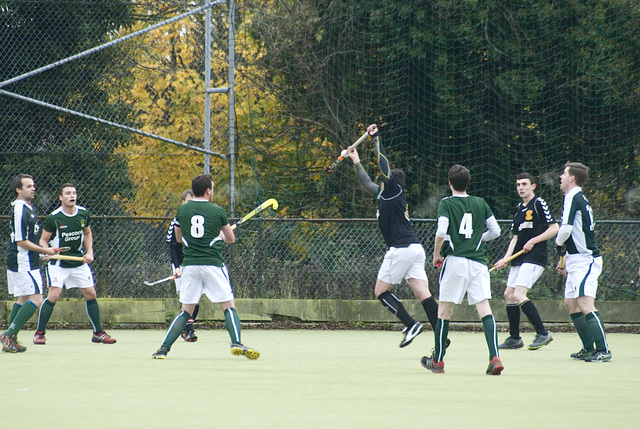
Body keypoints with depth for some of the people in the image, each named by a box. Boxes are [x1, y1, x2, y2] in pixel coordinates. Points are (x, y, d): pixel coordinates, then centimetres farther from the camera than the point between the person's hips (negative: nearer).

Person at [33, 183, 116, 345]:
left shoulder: (83, 213, -1)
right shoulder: (53, 218, -15)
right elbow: (43, 240, -7)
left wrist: (89, 252, 2)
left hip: (79, 262, 5)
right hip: (58, 264, -5)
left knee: (91, 294, 5)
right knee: (54, 295, -17)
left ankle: (98, 333, 19)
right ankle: (39, 333, -4)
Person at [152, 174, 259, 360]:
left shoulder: (182, 210, 6)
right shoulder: (217, 212, 0)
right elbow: (231, 239, 13)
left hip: (189, 266, 3)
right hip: (213, 264, -3)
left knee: (186, 311, 9)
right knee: (229, 307, 1)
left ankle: (164, 348, 1)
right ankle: (236, 343, -17)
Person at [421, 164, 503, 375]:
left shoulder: (446, 203, -1)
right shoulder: (480, 203, 10)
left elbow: (441, 231, -13)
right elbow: (495, 231, 13)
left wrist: (436, 254, 1)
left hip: (454, 261, -3)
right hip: (477, 261, 3)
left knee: (444, 311, 8)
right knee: (484, 309, -4)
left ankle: (437, 361, 16)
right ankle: (495, 357, -20)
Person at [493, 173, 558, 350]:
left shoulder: (539, 204, -6)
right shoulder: (518, 209, 17)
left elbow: (554, 228, -10)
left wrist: (533, 241, -14)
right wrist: (506, 258, 6)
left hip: (535, 257, -9)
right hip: (519, 259, 9)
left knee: (518, 296, -18)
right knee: (509, 294, 9)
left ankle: (543, 334, -11)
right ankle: (514, 338, 19)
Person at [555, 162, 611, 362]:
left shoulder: (573, 197, -12)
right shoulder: (580, 199, 18)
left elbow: (567, 227, -22)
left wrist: (559, 243, -2)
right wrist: (566, 259, 25)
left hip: (585, 261, -10)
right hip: (577, 261, 10)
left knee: (585, 303, -17)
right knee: (570, 303, 14)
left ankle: (603, 351, -21)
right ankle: (589, 348, 17)